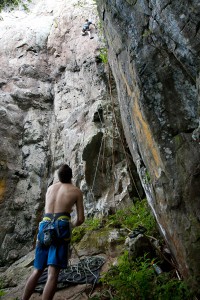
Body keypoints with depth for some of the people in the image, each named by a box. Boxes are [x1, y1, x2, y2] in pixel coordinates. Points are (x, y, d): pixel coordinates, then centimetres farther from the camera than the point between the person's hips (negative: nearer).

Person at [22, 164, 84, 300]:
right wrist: (73, 225, 31)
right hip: (61, 227, -4)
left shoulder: (50, 187, 23)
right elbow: (81, 219, 8)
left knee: (37, 271, 17)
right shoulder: (77, 191, 10)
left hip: (45, 227, 5)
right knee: (53, 274, -9)